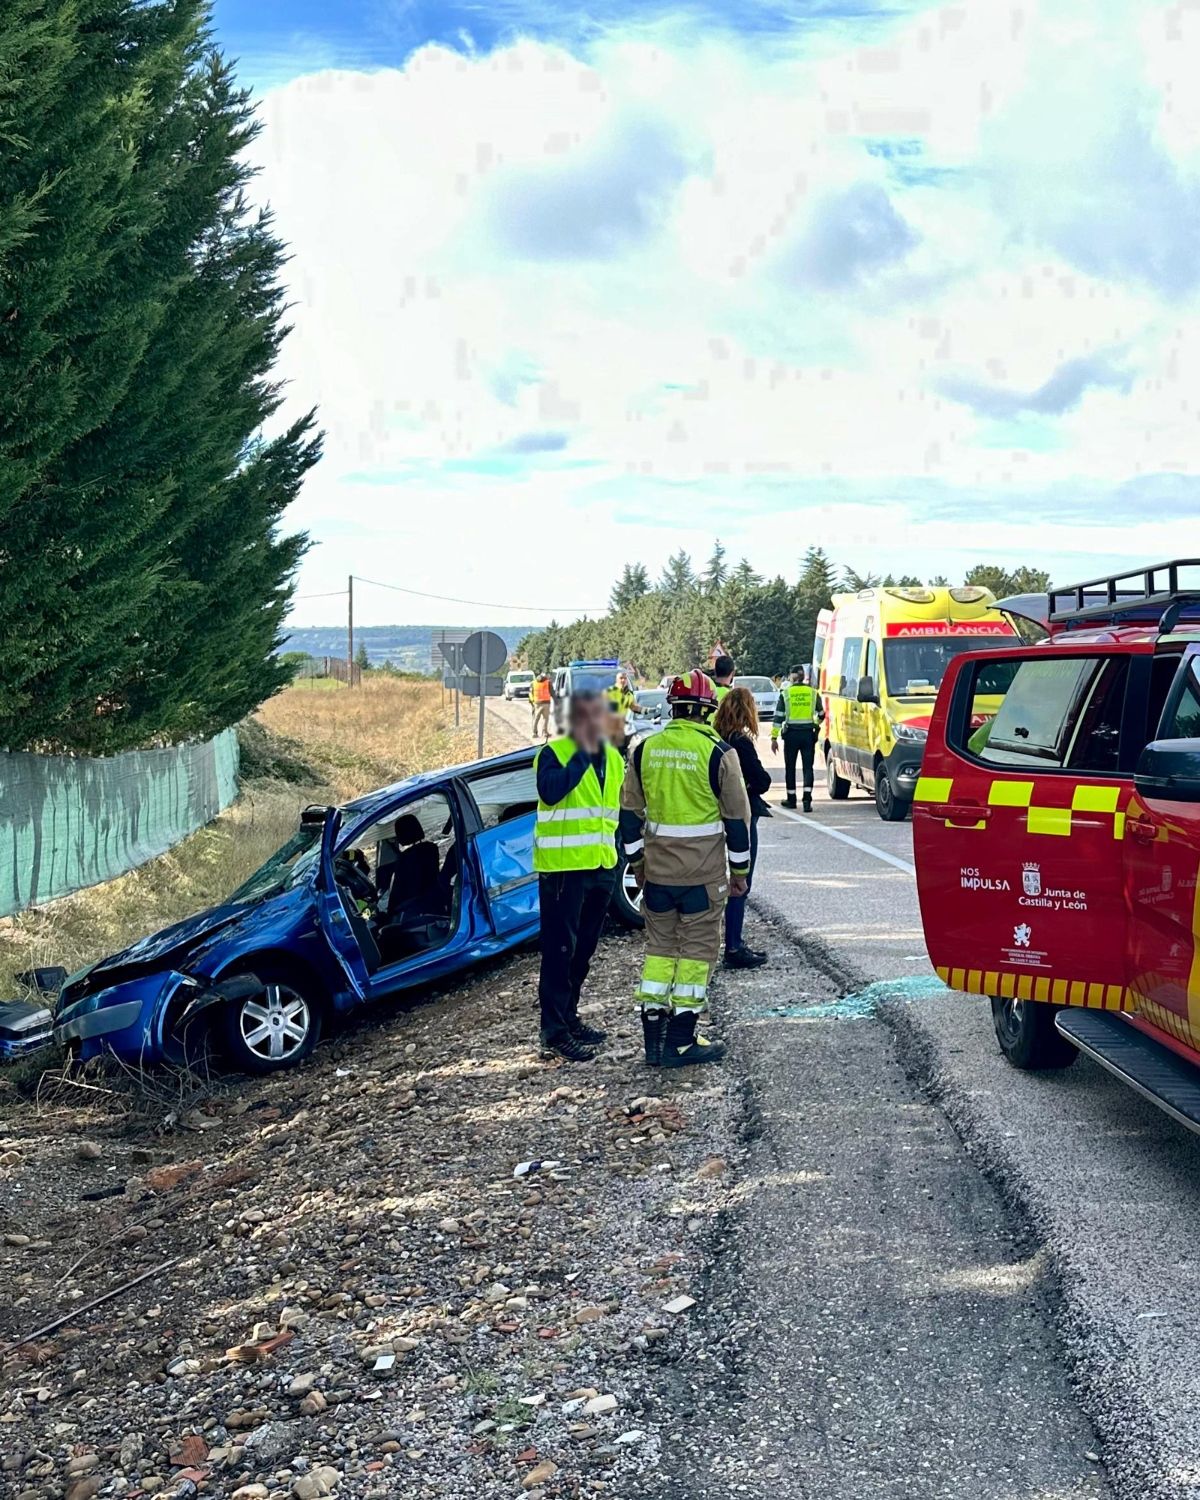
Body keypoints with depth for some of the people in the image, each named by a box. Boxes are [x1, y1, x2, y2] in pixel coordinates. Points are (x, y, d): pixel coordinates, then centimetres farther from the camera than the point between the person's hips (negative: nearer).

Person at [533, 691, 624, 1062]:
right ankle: (555, 1029, -1)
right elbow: (550, 791, -30)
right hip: (562, 867, -7)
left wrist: (622, 853, 18)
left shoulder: (613, 759, 12)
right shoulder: (554, 753, -9)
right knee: (560, 948, -5)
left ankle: (568, 1016, 28)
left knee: (583, 948, 15)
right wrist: (582, 753, -23)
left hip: (601, 866, 7)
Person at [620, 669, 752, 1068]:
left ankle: (653, 1039, 15)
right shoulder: (718, 753, -9)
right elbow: (737, 816, -5)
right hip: (704, 873, -4)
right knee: (697, 948, 4)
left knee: (659, 946, 14)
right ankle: (681, 1042, 4)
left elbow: (630, 813, 9)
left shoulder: (644, 749, 2)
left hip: (657, 870, 4)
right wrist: (739, 869, 6)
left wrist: (636, 862, 19)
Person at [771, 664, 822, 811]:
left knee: (790, 767, 12)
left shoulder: (786, 693, -3)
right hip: (808, 734, 1)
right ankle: (807, 799, -12)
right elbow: (821, 715, 14)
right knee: (808, 767, 2)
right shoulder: (812, 693, 3)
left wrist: (774, 738, -2)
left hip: (791, 734, -1)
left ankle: (791, 799, 19)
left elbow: (778, 716, -5)